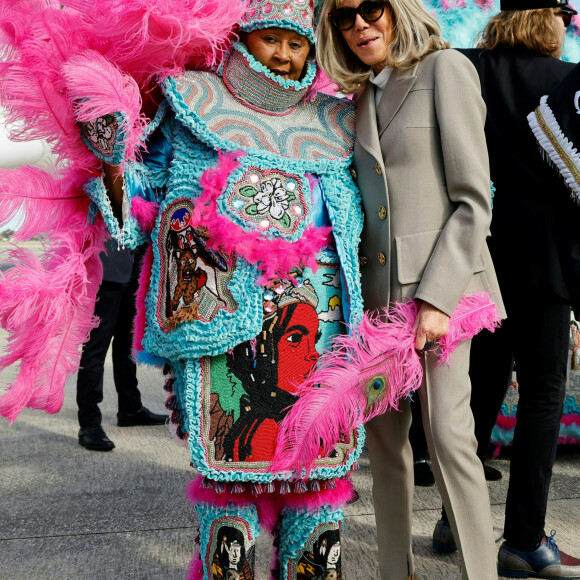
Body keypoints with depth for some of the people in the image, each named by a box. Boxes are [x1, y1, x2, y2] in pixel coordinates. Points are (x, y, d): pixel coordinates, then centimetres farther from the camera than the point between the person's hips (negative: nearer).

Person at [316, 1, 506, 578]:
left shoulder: (445, 69, -3)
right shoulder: (360, 97, 15)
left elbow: (472, 200, -9)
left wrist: (436, 296, -16)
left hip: (438, 280, -6)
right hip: (377, 288, 6)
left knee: (447, 432, -10)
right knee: (383, 435, 7)